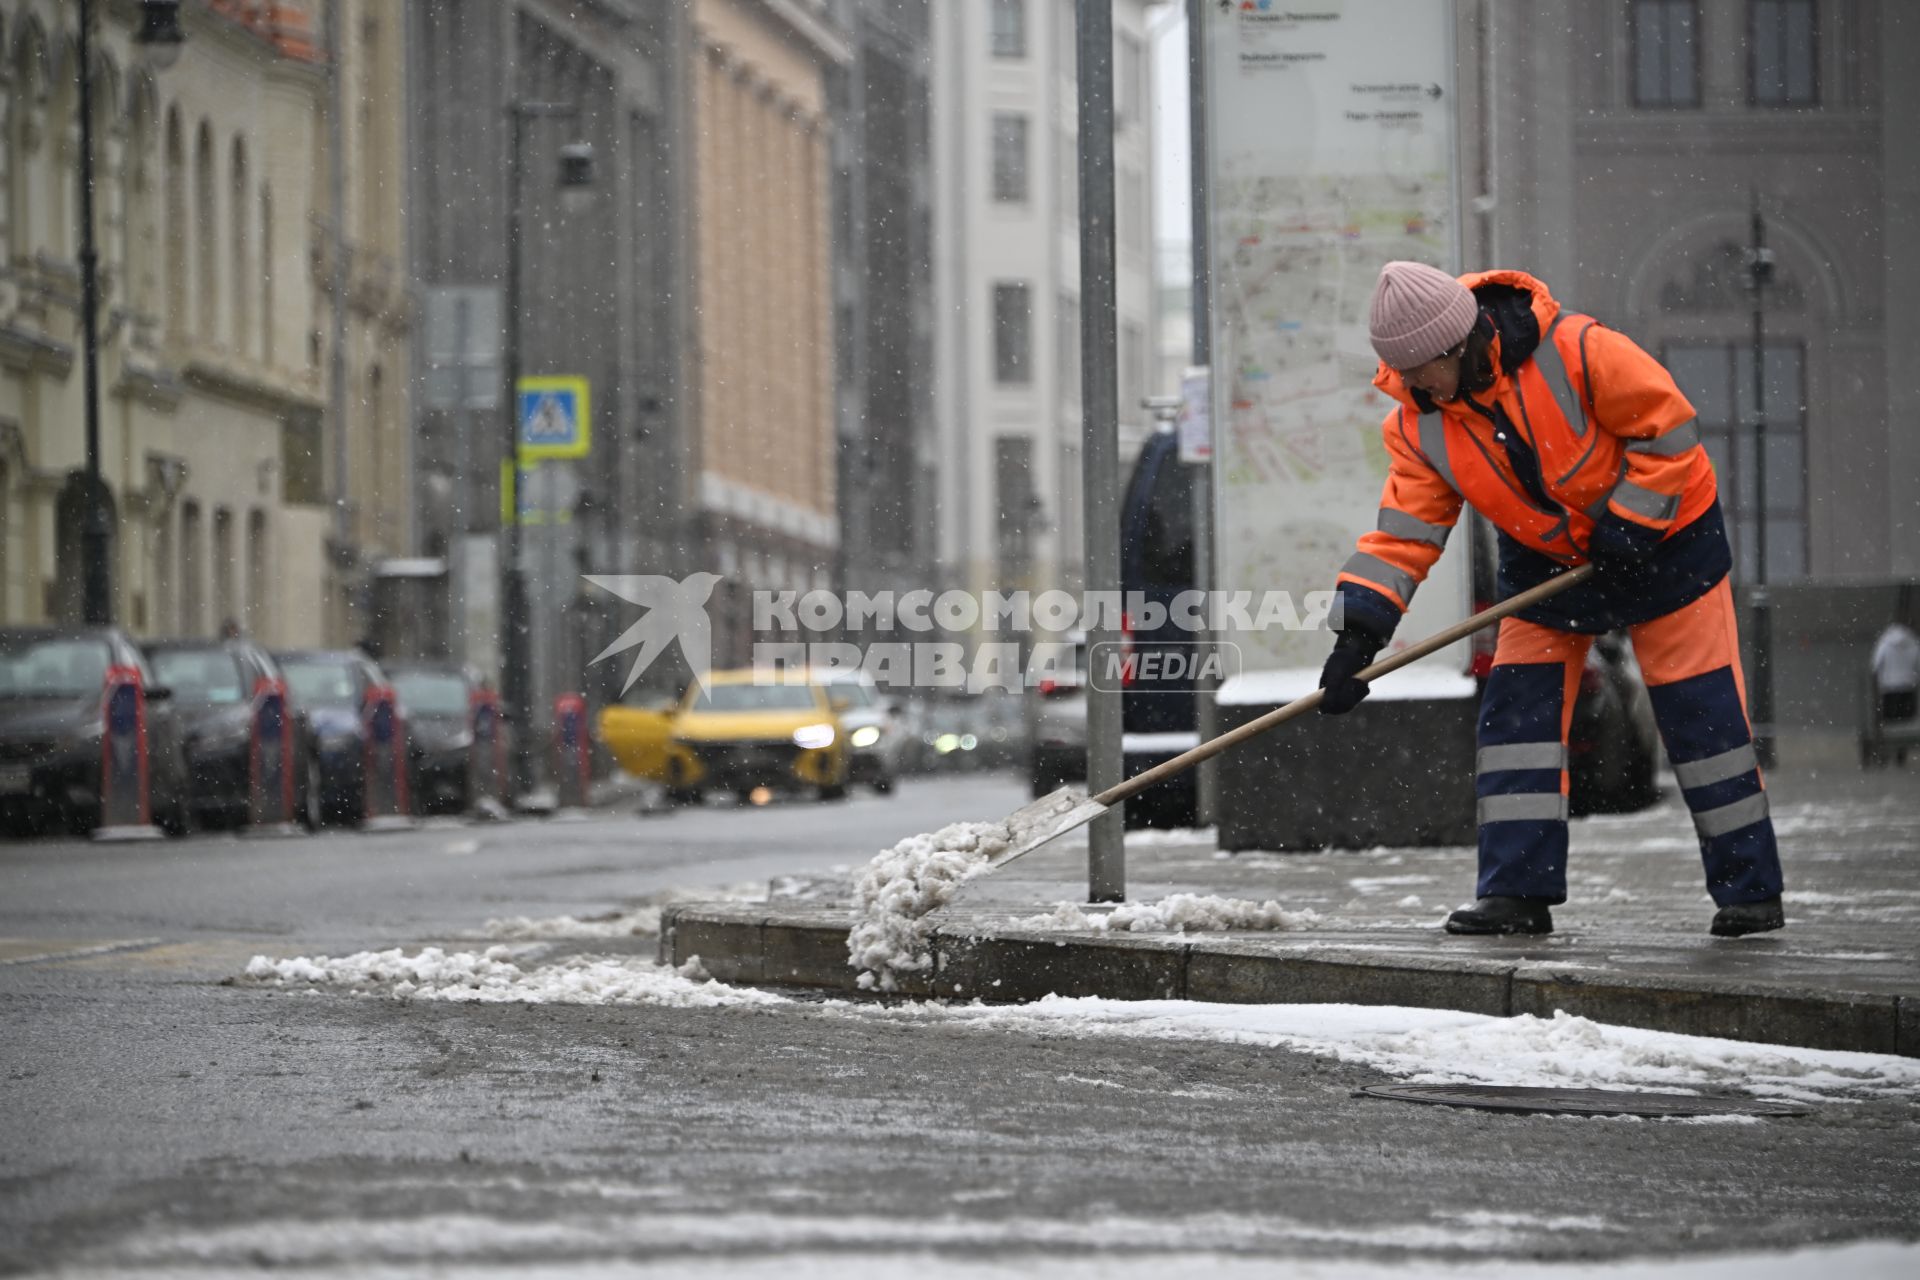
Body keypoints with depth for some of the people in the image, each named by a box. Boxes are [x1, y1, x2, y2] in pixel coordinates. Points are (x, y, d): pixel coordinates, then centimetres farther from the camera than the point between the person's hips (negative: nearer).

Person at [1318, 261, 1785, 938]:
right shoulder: (1418, 425, -14)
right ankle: (1518, 893, -1)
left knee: (1703, 715, -3)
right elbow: (1403, 531, -13)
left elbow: (1669, 425, -22)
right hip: (1543, 561, 5)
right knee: (1517, 709, -5)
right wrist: (1359, 632, -23)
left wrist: (1629, 524, -23)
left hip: (1662, 536, -5)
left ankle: (1751, 889, 6)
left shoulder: (1578, 352, -31)